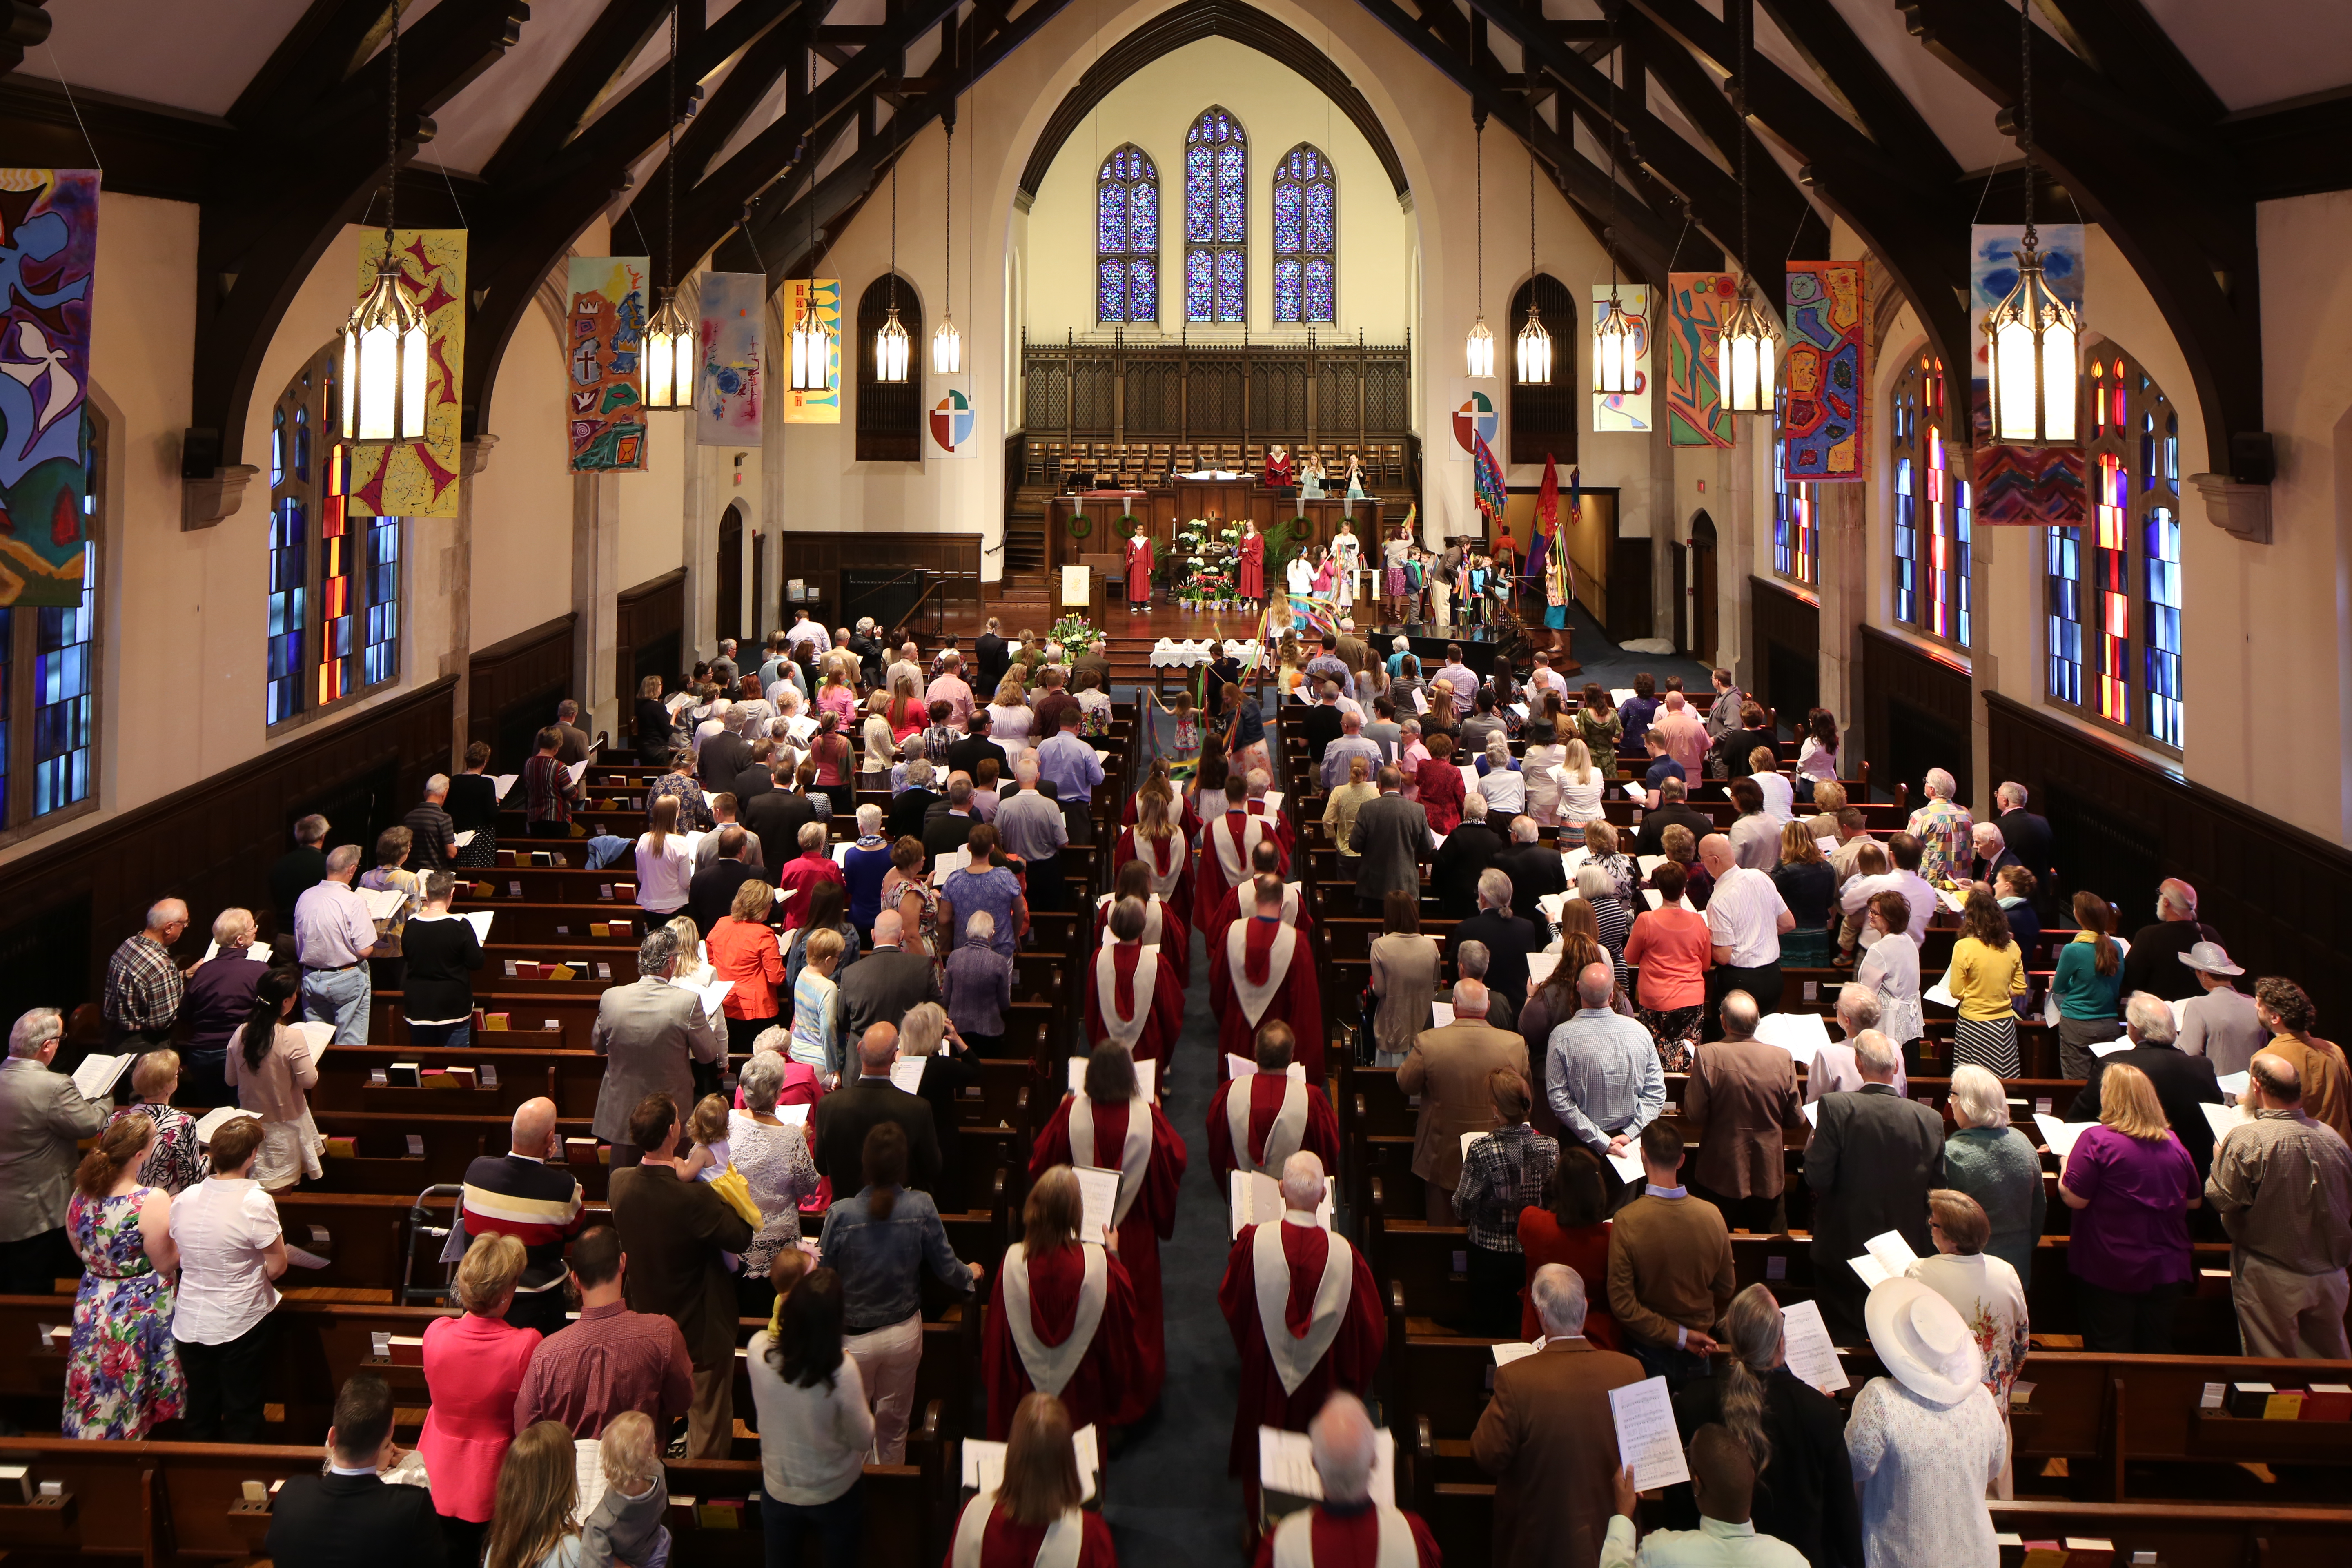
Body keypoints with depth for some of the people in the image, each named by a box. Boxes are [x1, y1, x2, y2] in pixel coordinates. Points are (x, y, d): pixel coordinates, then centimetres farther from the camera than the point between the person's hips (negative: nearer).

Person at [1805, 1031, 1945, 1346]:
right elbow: (1939, 1190, -2)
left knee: (1841, 1335, 12)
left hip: (1843, 1246, -2)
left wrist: (1812, 1145, 0)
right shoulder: (1931, 1120, -10)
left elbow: (1818, 1179, -20)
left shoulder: (1836, 1107, -19)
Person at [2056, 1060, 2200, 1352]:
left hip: (2110, 1272, -5)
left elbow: (2074, 1199, -17)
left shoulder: (2097, 1140, -15)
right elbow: (2195, 1200, 15)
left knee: (2109, 1352, 4)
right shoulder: (2174, 1145, 4)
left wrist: (2066, 1164, 1)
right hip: (2168, 1271, 5)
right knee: (2157, 1352, 15)